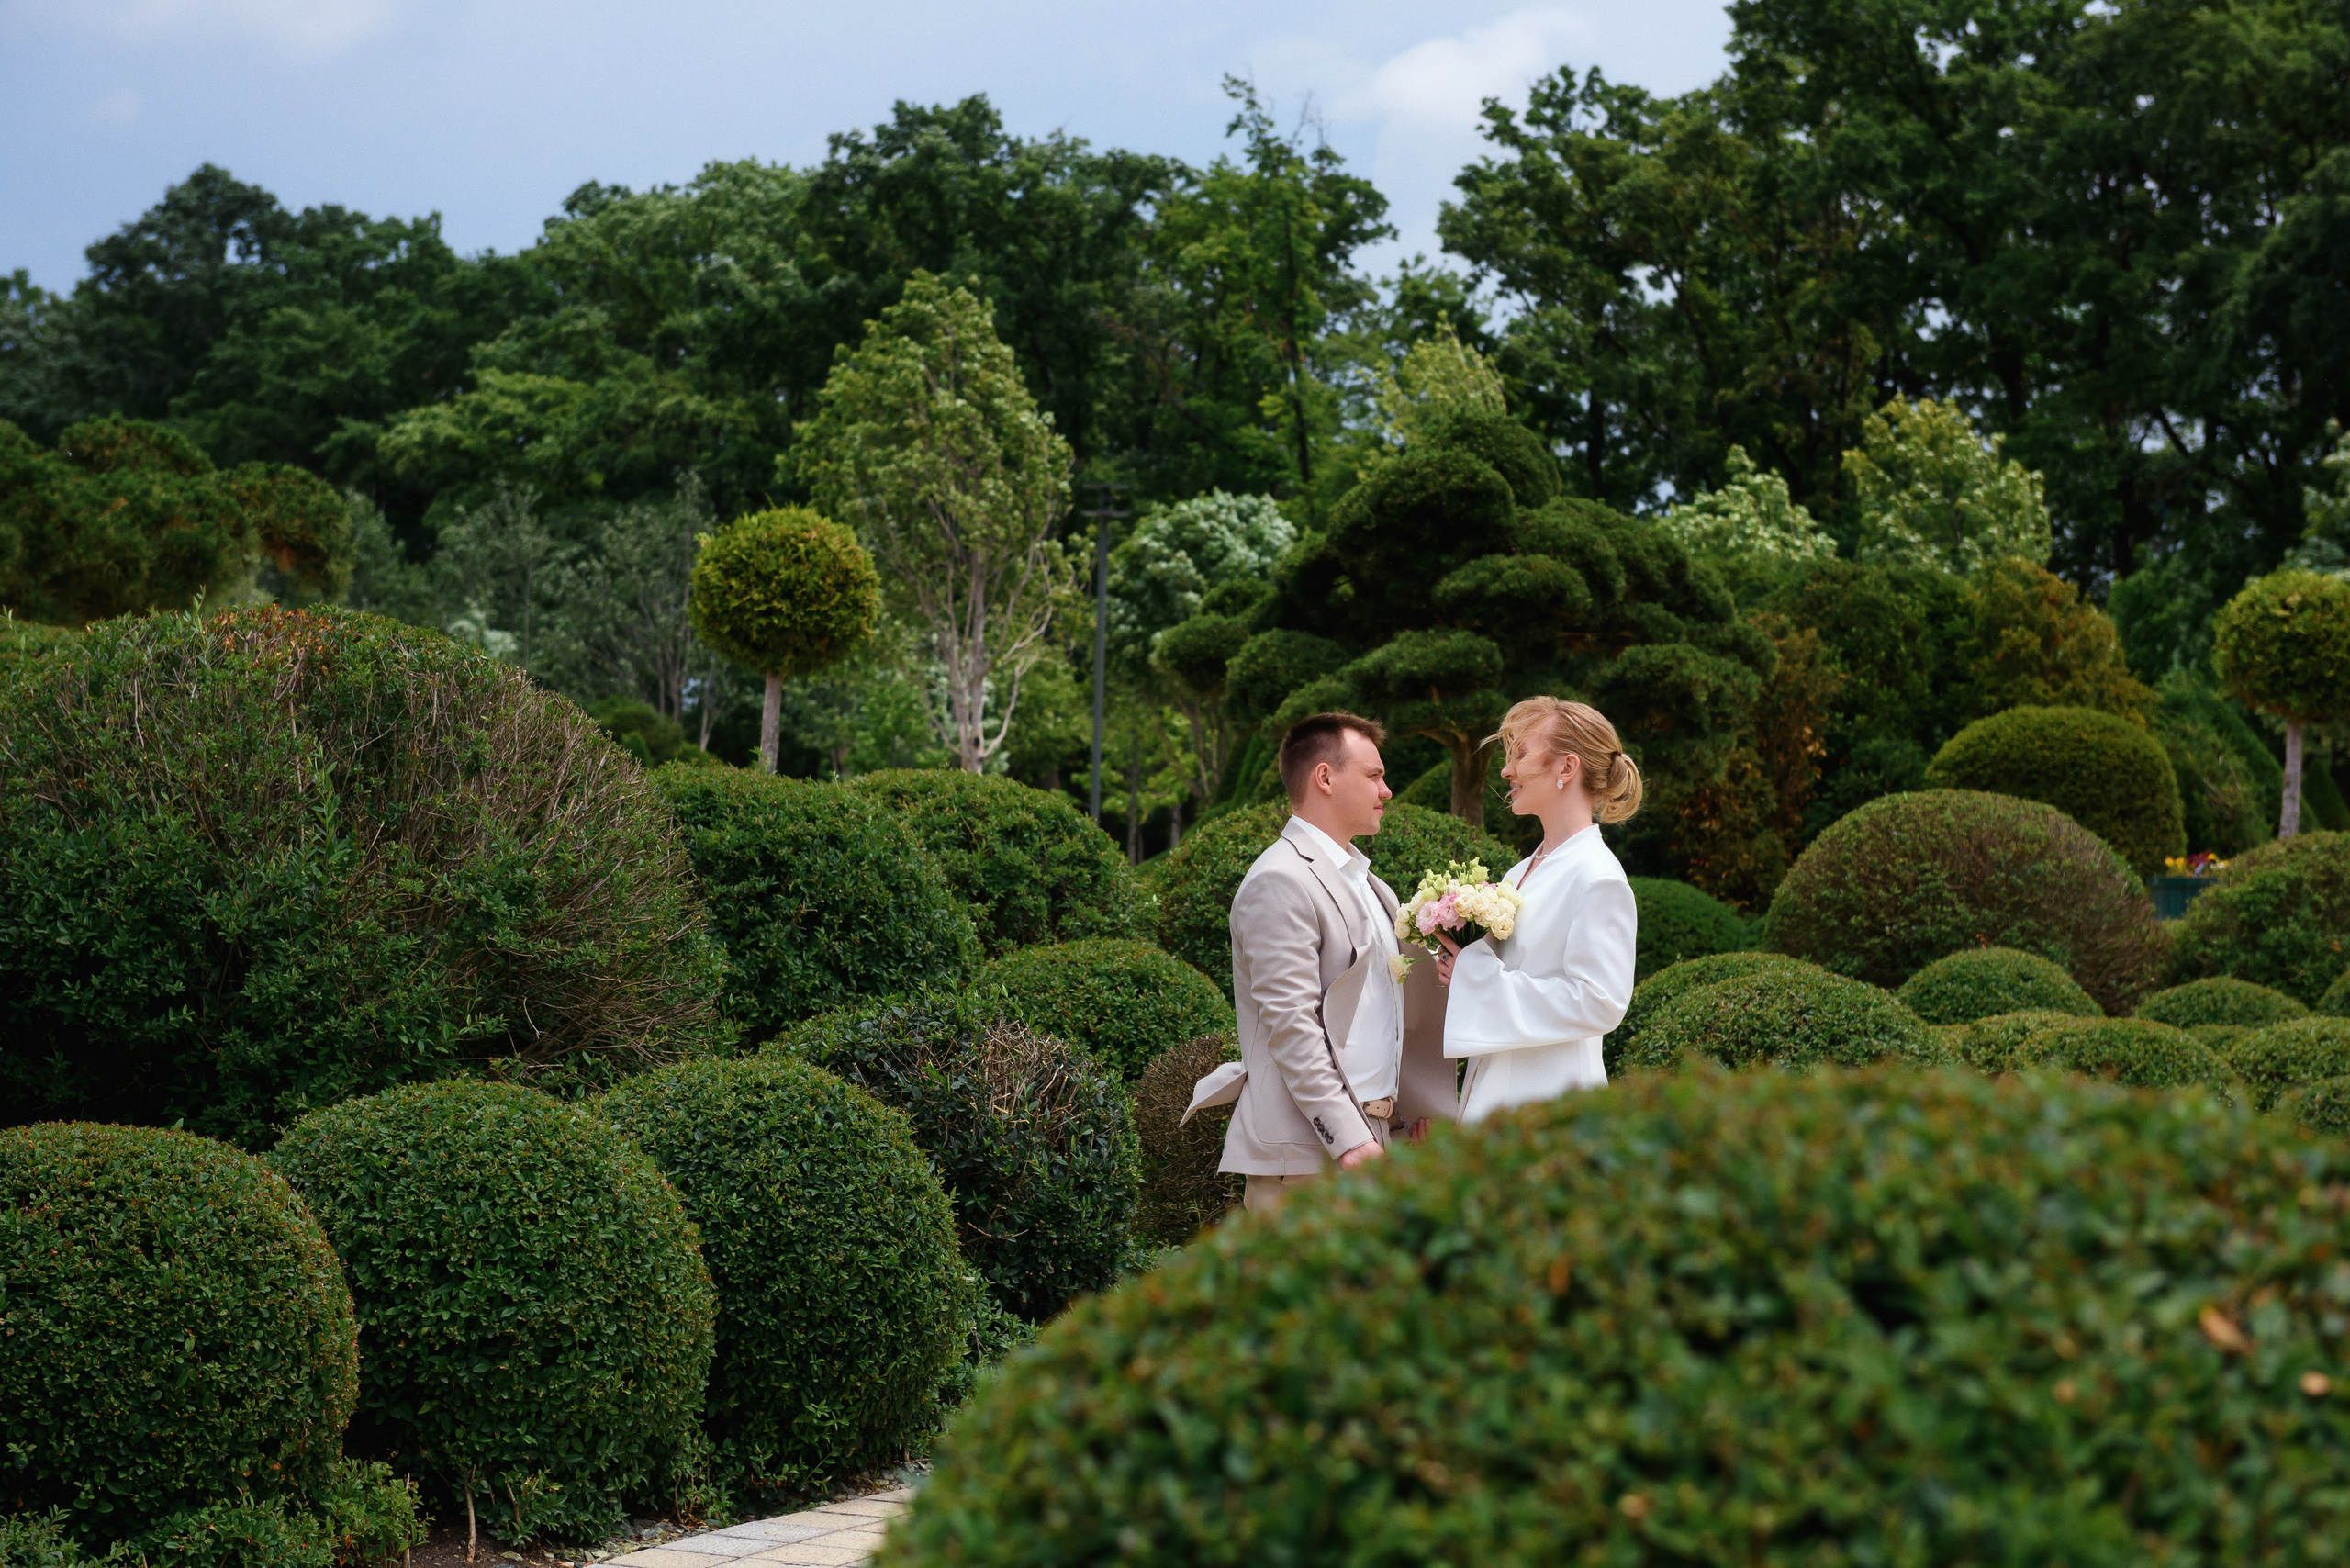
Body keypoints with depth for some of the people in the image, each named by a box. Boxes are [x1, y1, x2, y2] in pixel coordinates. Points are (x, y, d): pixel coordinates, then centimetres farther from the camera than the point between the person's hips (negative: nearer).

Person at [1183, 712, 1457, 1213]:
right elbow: (1290, 1023, -17)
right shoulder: (1281, 881, -10)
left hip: (1362, 1138, 9)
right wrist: (1350, 1142, -21)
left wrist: (1418, 1107, 15)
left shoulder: (1364, 884, 21)